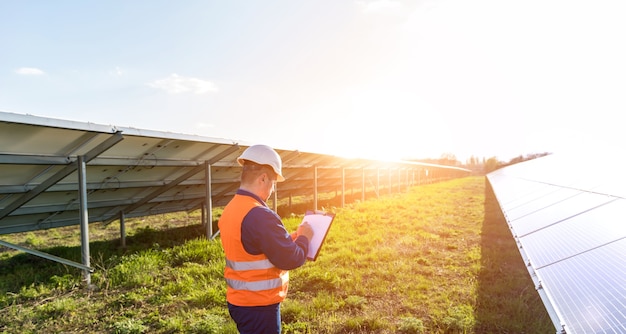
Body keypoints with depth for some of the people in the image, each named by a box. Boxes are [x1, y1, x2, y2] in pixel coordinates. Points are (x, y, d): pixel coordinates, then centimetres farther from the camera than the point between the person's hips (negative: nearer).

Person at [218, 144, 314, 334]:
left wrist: (292, 237, 9)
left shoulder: (230, 210, 3)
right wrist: (304, 237, -4)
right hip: (258, 305, -9)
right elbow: (290, 259, -22)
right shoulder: (260, 215, -26)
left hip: (239, 300, 9)